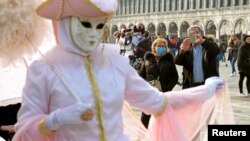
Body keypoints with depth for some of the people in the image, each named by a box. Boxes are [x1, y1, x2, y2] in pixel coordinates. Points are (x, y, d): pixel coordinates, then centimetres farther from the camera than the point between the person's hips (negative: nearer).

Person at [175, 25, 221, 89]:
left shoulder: (208, 46, 7)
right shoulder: (187, 48, 12)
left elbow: (217, 50, -15)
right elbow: (177, 61, 0)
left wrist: (203, 41, -27)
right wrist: (183, 50, -20)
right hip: (190, 86, 2)